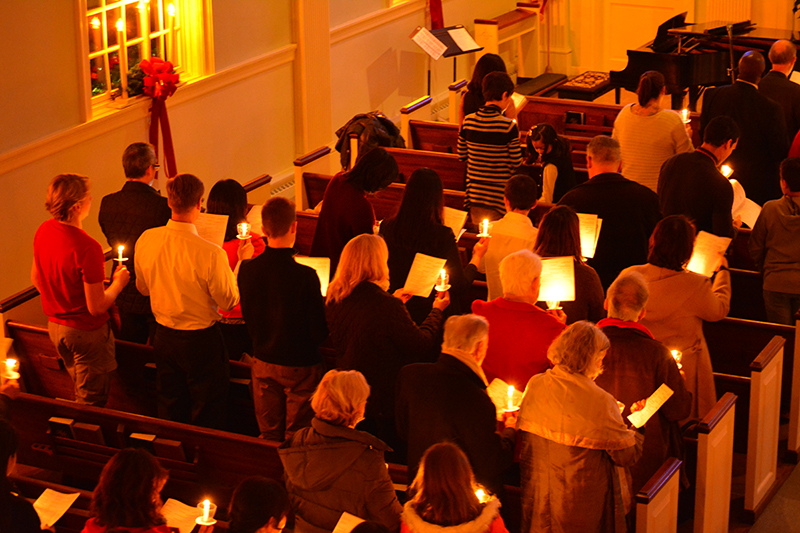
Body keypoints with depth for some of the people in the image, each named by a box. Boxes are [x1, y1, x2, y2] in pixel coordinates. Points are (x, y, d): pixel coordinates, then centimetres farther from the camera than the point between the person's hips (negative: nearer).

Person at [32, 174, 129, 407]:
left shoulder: (43, 231, -6)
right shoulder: (87, 248, -31)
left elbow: (36, 279, 10)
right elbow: (97, 307, -25)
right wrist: (118, 283, -8)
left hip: (55, 325, 8)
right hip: (86, 331, -8)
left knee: (80, 388, 26)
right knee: (92, 401, 9)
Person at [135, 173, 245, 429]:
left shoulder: (146, 240, -11)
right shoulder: (210, 253, -28)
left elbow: (143, 287, 5)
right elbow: (229, 301, -14)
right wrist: (242, 261, -4)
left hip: (164, 337, 5)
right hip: (201, 340, -5)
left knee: (170, 408, 22)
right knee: (207, 413, 13)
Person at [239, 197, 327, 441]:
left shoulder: (247, 269, -10)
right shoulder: (305, 276, -24)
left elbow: (248, 318, 5)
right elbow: (319, 333, -17)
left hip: (262, 363, 4)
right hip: (300, 366, -4)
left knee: (269, 436, 18)